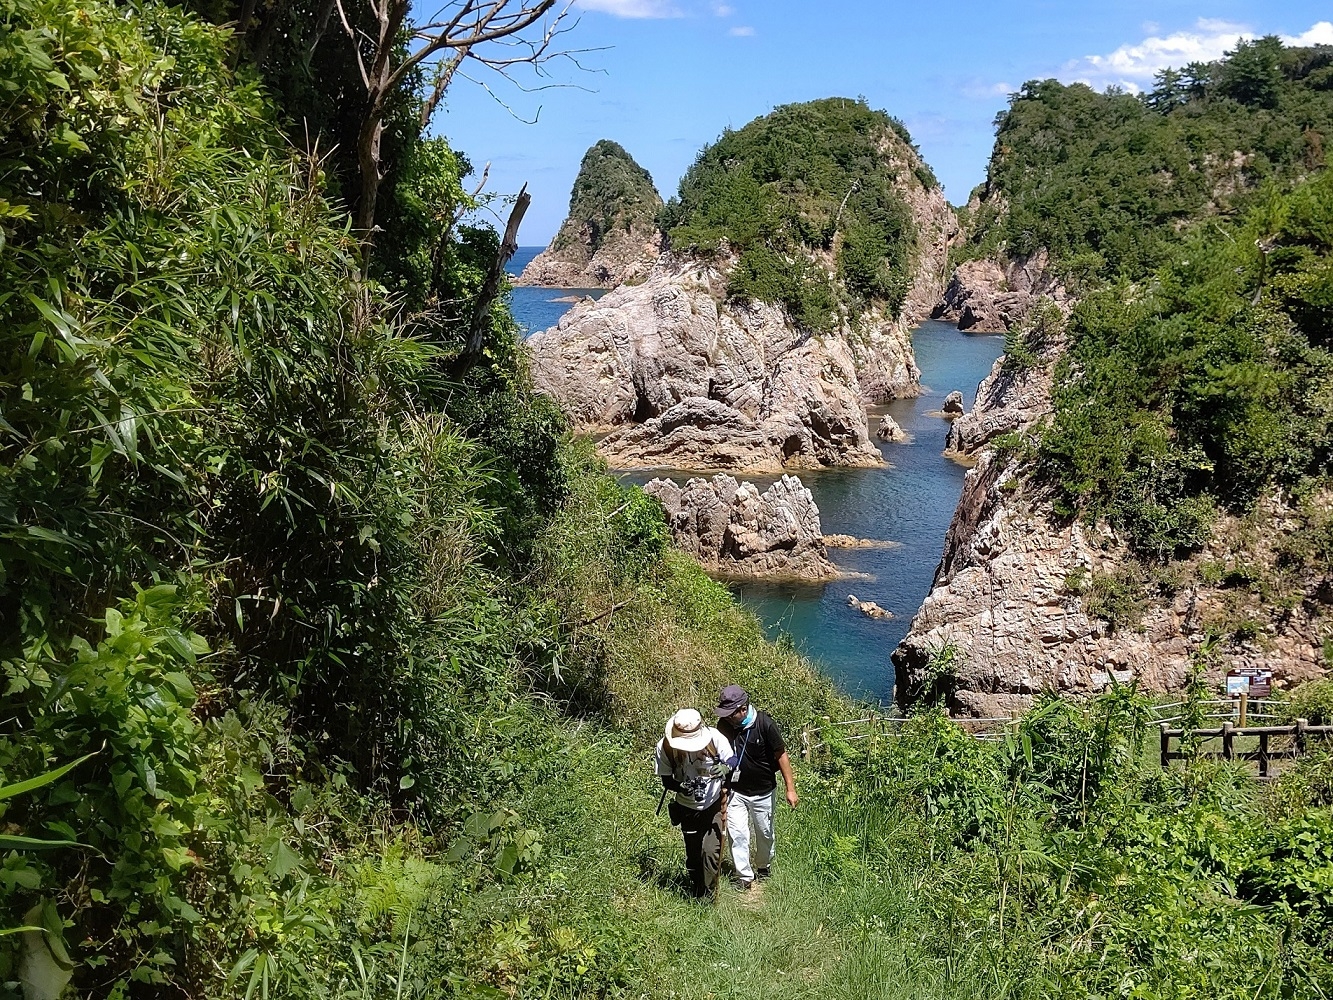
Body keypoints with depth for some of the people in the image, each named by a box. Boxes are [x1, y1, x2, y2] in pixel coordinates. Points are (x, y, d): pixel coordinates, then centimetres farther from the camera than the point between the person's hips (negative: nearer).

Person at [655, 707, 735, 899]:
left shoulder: (714, 737, -24)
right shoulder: (665, 746, -22)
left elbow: (732, 759, -8)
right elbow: (666, 780, -11)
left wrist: (725, 768, -33)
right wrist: (682, 787, -33)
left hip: (714, 804, -1)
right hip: (687, 807, 2)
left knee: (711, 851, -11)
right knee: (692, 853, 14)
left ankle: (707, 897, 8)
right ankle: (696, 892, 37)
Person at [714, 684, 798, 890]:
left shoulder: (765, 724, -24)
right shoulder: (724, 725, -13)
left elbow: (781, 756, -16)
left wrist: (790, 789, -16)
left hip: (763, 792, -2)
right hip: (735, 791, 2)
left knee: (765, 832, 17)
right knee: (736, 833, -2)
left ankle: (764, 865, 43)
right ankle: (744, 876, 15)